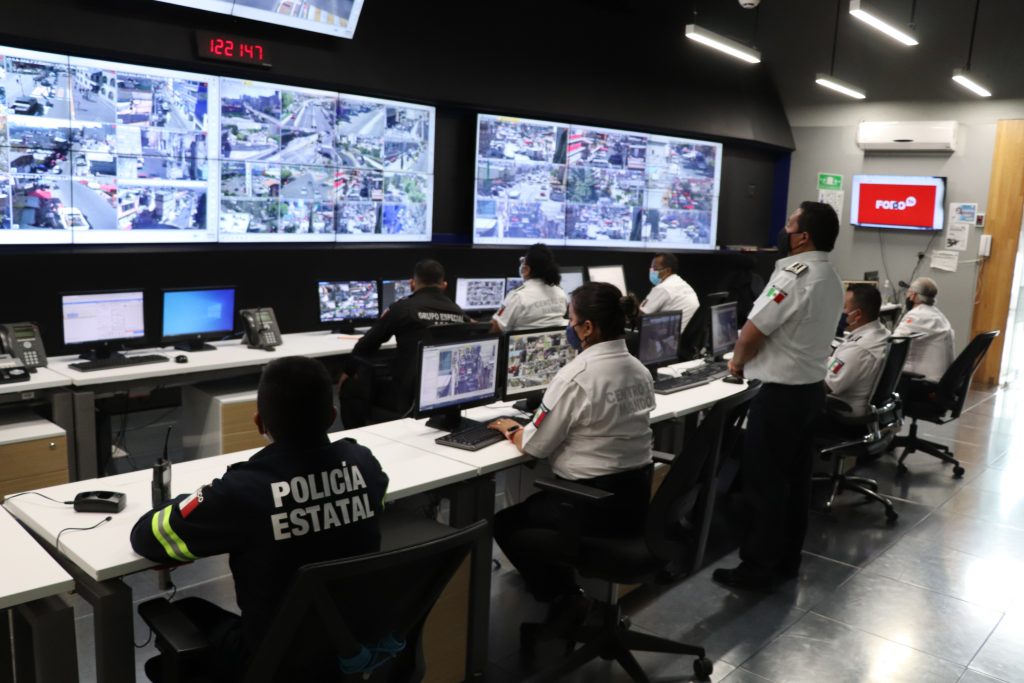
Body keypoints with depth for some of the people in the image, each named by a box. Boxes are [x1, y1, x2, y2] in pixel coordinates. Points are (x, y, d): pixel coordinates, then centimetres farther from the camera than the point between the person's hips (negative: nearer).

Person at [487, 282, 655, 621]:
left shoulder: (575, 376, -21)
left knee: (505, 522, 15)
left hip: (595, 504, -8)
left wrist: (512, 430, 8)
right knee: (534, 504, 29)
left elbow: (535, 445, -13)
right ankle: (566, 592, 25)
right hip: (636, 499, 8)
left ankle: (566, 601, 11)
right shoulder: (640, 370, 4)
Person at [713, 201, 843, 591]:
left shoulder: (792, 277, -20)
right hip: (810, 388, 9)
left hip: (781, 395, -9)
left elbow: (751, 334, -19)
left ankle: (758, 569, 8)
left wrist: (736, 362, 0)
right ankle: (786, 561, 25)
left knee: (763, 483, -1)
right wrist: (751, 360, 11)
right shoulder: (831, 280, 11)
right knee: (794, 479, 15)